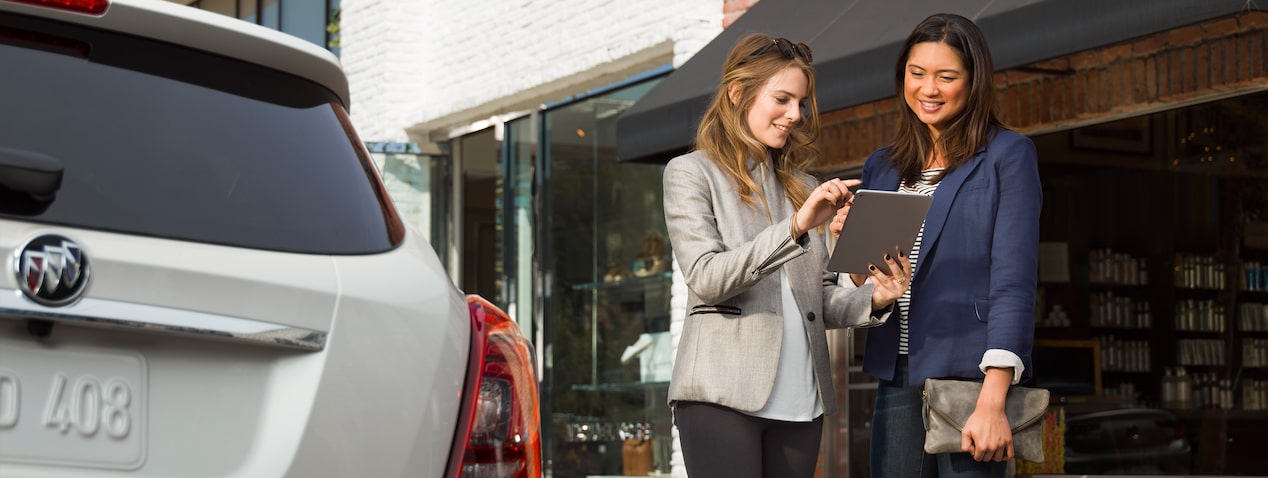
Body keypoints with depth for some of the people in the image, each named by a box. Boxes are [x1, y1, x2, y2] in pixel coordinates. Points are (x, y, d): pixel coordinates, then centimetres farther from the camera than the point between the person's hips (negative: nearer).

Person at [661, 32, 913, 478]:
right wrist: (795, 227, -20)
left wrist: (873, 298, -4)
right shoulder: (691, 172, 4)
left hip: (800, 401, 5)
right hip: (724, 394, -5)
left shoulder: (802, 187, 20)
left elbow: (822, 299, 17)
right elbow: (705, 277, -11)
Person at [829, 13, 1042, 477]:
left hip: (969, 372, -5)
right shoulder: (882, 167, 16)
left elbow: (1013, 279, -8)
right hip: (897, 379, 5)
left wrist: (993, 400, -18)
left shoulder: (1007, 154, 0)